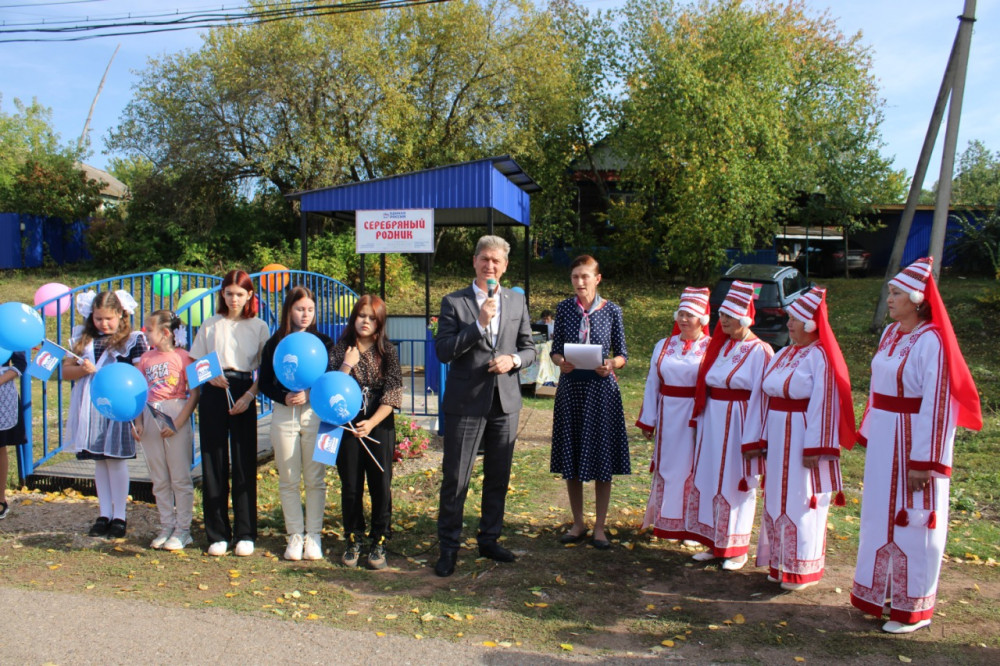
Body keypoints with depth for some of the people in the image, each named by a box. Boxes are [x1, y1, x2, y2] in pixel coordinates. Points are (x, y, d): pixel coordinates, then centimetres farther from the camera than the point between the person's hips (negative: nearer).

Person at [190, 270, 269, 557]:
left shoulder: (259, 327, 5)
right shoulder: (211, 325, 9)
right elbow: (195, 363, 10)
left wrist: (249, 395, -11)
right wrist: (210, 376, -10)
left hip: (243, 395, -1)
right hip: (213, 393, 1)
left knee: (244, 464, 1)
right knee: (214, 464, 3)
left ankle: (245, 534, 10)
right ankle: (217, 534, 13)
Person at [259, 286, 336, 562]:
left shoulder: (323, 342, 4)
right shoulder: (275, 343, 5)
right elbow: (264, 382, 5)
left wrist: (308, 395, -16)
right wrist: (284, 397, -13)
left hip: (315, 413, -1)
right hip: (283, 415, 1)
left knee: (315, 478, 3)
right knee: (288, 480, 6)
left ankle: (313, 535, 13)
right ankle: (295, 535, 16)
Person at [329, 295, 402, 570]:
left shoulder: (387, 351, 0)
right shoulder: (341, 348, 2)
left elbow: (393, 392, -5)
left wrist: (371, 423, -14)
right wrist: (347, 365, -16)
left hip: (379, 426, -1)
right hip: (348, 426, 1)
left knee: (381, 485, 0)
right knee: (351, 487, 7)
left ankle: (378, 542, 14)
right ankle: (354, 541, 21)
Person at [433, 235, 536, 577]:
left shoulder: (517, 301, 9)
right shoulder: (454, 302, -3)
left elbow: (529, 348, 12)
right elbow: (443, 351, -11)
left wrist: (513, 360, -10)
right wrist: (479, 324, -19)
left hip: (505, 401, 4)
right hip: (466, 403, -3)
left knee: (498, 478, 13)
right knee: (455, 479, 2)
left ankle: (489, 539, 30)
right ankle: (448, 547, 17)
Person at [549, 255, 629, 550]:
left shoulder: (611, 310, 0)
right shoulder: (564, 308, 3)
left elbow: (622, 354, 2)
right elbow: (555, 350, 6)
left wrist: (611, 365, -19)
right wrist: (561, 363, -15)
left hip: (601, 388, -2)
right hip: (570, 387, 2)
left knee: (602, 459, 3)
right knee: (571, 459, 8)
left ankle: (599, 527, 16)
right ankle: (578, 524, 23)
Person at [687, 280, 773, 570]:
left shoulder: (759, 351, -10)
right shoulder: (719, 346, 10)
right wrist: (700, 417, 9)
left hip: (737, 425, -7)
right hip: (712, 423, 7)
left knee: (736, 484, 3)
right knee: (710, 480, 11)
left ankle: (737, 549, 17)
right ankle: (714, 543, 23)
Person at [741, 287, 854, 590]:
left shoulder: (820, 357, -12)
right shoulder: (782, 355, 11)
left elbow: (823, 403, -17)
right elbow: (763, 397, 11)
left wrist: (815, 448, -21)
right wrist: (754, 439, 9)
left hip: (802, 439, -7)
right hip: (777, 438, 8)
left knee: (801, 503, 1)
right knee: (777, 500, 13)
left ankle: (803, 569, 15)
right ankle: (780, 564, 25)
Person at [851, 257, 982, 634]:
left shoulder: (931, 342, -17)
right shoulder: (891, 334, 7)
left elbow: (936, 404, -19)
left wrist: (924, 462, -18)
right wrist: (869, 433, 14)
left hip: (914, 441, -8)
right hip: (884, 439, 8)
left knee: (912, 521, 4)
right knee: (880, 515, 16)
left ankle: (913, 609, 21)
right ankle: (880, 593, 33)